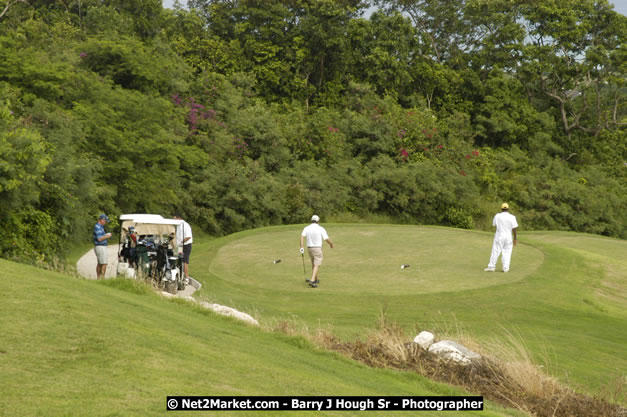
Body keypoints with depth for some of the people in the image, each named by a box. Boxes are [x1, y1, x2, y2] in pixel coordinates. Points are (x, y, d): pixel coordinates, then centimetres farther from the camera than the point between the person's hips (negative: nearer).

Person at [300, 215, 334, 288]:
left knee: (314, 264, 24)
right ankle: (312, 281, -24)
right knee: (317, 266, -8)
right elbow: (327, 239, -10)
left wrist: (302, 247, -19)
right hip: (318, 249, -5)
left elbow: (302, 237, -14)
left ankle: (316, 280, 34)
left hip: (309, 248, 5)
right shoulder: (321, 229, -9)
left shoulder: (306, 228, 2)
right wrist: (331, 243, 11)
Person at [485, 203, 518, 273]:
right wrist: (515, 238, -2)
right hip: (508, 236, 0)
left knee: (495, 251, 3)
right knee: (507, 253, 7)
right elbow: (514, 228, -9)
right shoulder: (512, 217, -6)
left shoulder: (497, 216, -4)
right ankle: (505, 268, 5)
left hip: (499, 236, 0)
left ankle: (491, 267, 4)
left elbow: (494, 224, 12)